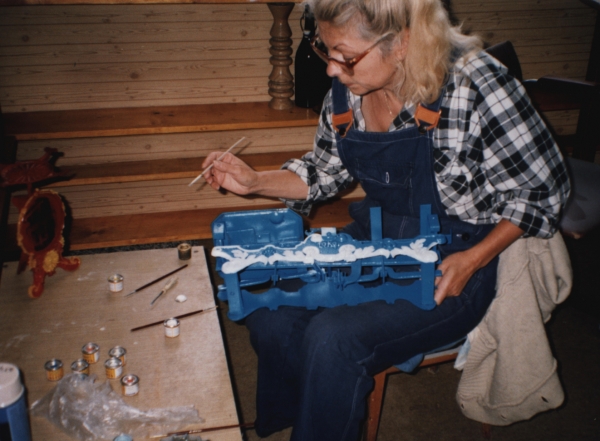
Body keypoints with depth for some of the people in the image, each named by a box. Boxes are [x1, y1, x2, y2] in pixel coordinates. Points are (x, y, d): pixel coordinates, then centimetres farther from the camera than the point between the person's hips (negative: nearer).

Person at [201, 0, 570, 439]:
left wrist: (474, 259, -20)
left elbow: (543, 188, -11)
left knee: (334, 338, -26)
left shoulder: (476, 85, -21)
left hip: (450, 269, -5)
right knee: (269, 316, -11)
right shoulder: (348, 88, -4)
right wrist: (255, 181, -3)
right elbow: (327, 171, 11)